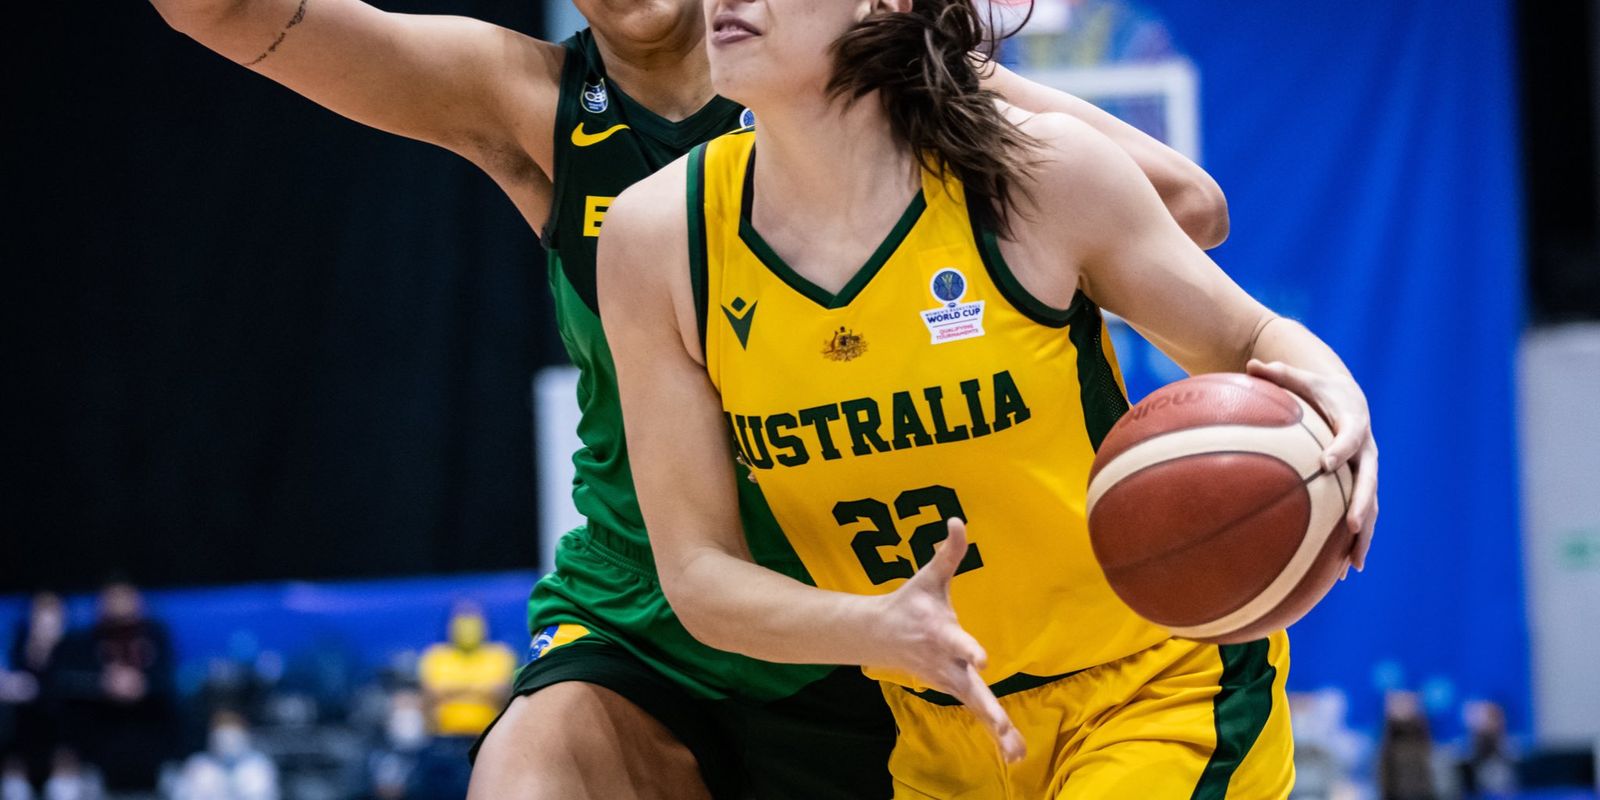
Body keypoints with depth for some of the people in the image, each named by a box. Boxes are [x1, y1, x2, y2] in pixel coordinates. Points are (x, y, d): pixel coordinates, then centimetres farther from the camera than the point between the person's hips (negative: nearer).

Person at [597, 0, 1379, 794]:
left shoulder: (1040, 170, -18)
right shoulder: (656, 237, -12)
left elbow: (1247, 343, -2)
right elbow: (696, 571, -9)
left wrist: (1332, 403, -27)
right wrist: (883, 631, -29)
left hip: (1160, 691, -4)